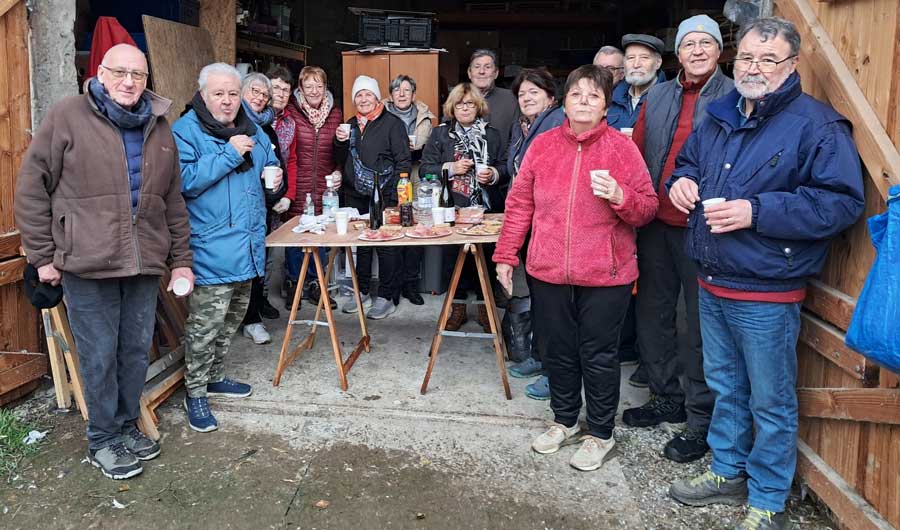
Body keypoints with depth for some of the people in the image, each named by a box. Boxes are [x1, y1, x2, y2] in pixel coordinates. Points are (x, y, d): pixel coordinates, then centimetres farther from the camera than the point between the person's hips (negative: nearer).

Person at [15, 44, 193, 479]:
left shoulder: (159, 127, 10)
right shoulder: (68, 116, -5)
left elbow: (174, 200, 14)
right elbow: (32, 188, -3)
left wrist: (181, 259, 12)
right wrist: (42, 256, -4)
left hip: (144, 263, 5)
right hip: (88, 263, -4)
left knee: (137, 350, 13)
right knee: (99, 356, 5)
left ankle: (126, 425, 33)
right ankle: (103, 441, 22)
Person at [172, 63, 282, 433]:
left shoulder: (252, 130, 12)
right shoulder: (185, 131, -10)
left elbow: (270, 165, 26)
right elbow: (184, 181, -23)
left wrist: (275, 179, 3)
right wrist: (229, 154, -23)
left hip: (246, 245, 8)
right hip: (211, 248, -8)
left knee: (232, 318, 19)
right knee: (206, 323, -5)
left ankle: (214, 376, 36)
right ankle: (195, 393, 11)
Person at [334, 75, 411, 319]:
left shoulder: (392, 123, -5)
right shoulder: (351, 124, 14)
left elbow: (403, 161, -9)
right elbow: (342, 161, 18)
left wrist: (396, 195, -16)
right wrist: (340, 142, -2)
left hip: (384, 196, -6)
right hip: (356, 195, 6)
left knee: (386, 244, 0)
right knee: (361, 243, 13)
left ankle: (387, 297, 9)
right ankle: (363, 292, 24)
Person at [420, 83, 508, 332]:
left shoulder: (492, 134, 10)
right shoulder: (440, 134, 8)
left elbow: (506, 168, 10)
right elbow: (425, 169, 3)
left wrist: (493, 174, -11)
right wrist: (451, 168, -11)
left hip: (487, 209, 1)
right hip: (452, 209, 0)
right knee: (453, 256, 3)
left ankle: (484, 307, 18)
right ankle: (458, 308, 19)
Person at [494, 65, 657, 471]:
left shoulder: (622, 148, -3)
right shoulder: (543, 145, 4)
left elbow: (647, 209, -2)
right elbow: (519, 204, 7)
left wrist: (620, 197, -22)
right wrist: (506, 255, 5)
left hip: (604, 275, -3)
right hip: (548, 272, 3)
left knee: (598, 355, 7)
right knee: (557, 351, 15)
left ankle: (600, 434, 27)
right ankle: (564, 420, 37)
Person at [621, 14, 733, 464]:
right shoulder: (657, 98, 12)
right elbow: (636, 157, 12)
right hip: (655, 225, 6)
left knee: (702, 323, 2)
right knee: (652, 313, 13)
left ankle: (700, 419, 15)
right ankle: (667, 398, 31)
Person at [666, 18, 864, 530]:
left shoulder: (817, 125, -13)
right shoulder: (720, 117, 10)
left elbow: (842, 201, -20)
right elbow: (688, 161, 25)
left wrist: (757, 211, -26)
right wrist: (682, 181, 1)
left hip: (766, 295, -7)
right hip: (712, 285, 7)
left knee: (771, 401, 6)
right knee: (725, 387, 21)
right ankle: (728, 472, 39)